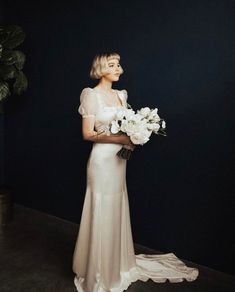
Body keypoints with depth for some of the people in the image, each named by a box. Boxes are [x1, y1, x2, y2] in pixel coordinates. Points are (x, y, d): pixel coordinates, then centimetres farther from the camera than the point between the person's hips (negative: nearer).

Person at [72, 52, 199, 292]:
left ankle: (117, 264, 35)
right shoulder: (92, 95, -8)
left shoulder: (121, 95, 13)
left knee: (116, 213, 16)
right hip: (102, 159, -7)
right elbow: (88, 134, -13)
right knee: (101, 215, 2)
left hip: (119, 160, 7)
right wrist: (119, 139, -20)